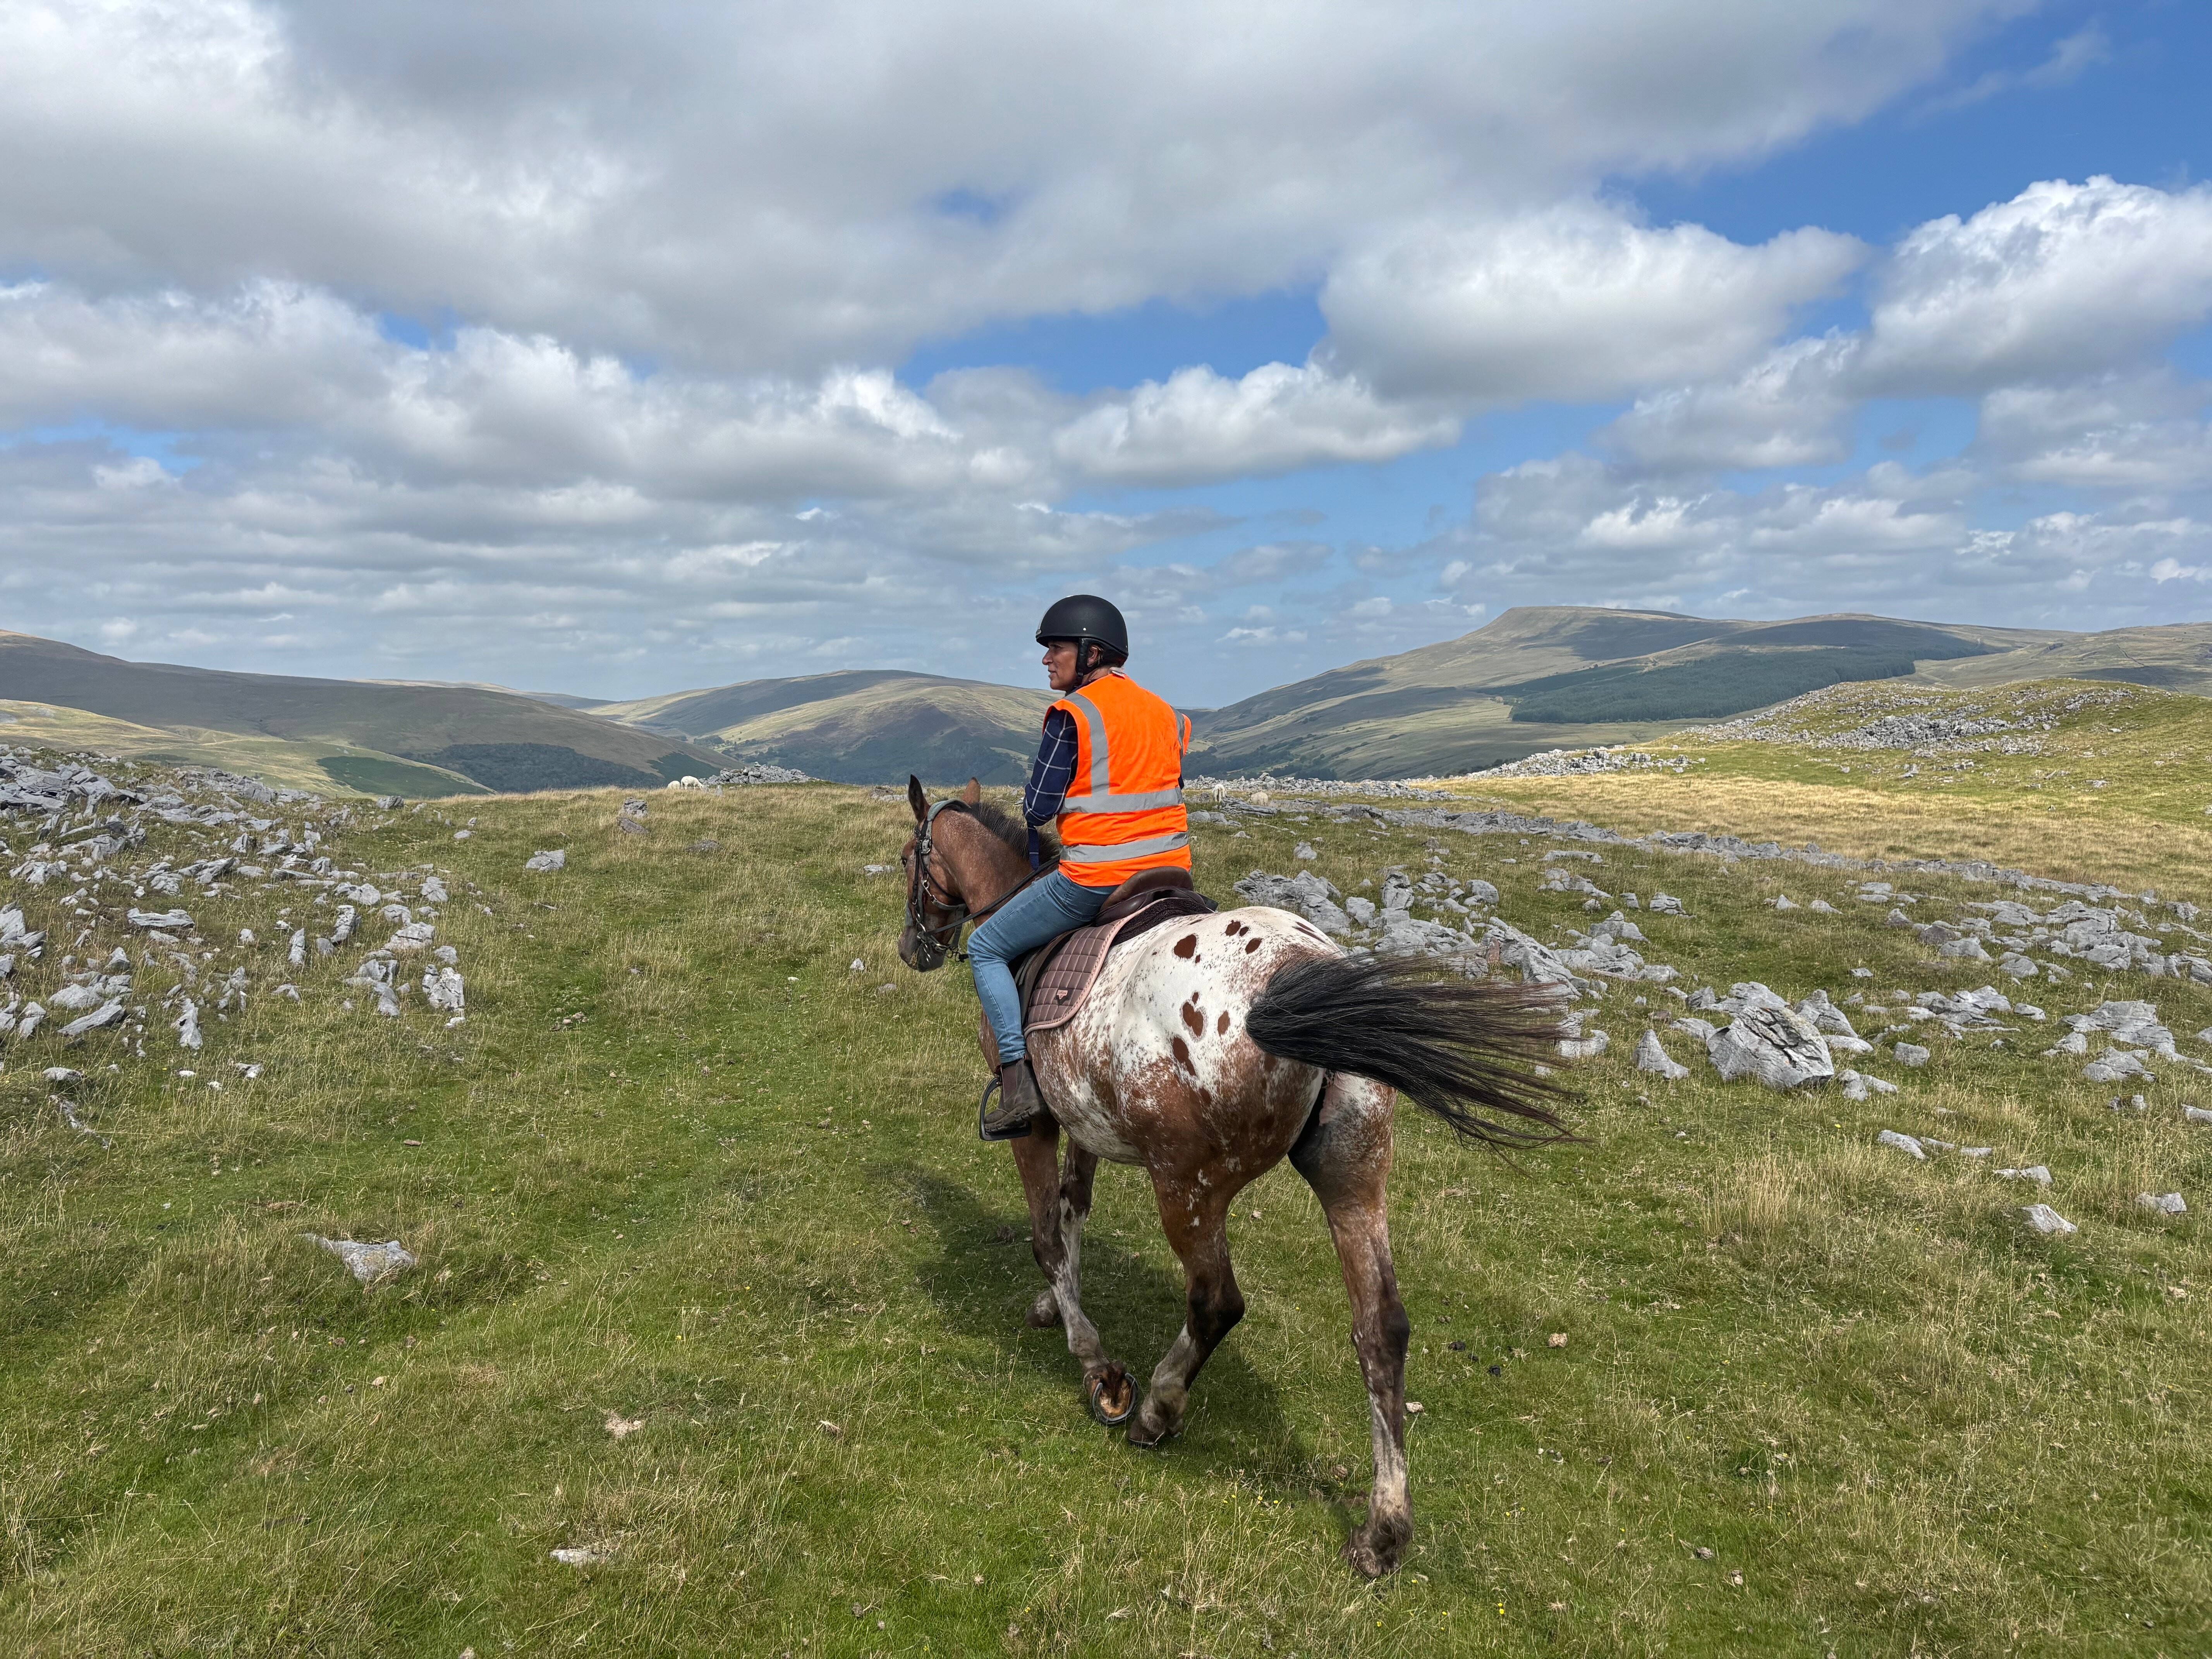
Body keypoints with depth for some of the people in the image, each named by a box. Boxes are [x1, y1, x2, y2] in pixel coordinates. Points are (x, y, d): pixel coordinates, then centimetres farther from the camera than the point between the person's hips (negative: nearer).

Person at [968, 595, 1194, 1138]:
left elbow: (1038, 808, -10)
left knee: (986, 948, 10)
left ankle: (1017, 1083, 0)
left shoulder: (1072, 714, -10)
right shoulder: (1165, 713, 12)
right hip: (1171, 872, 7)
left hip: (1094, 880, -6)